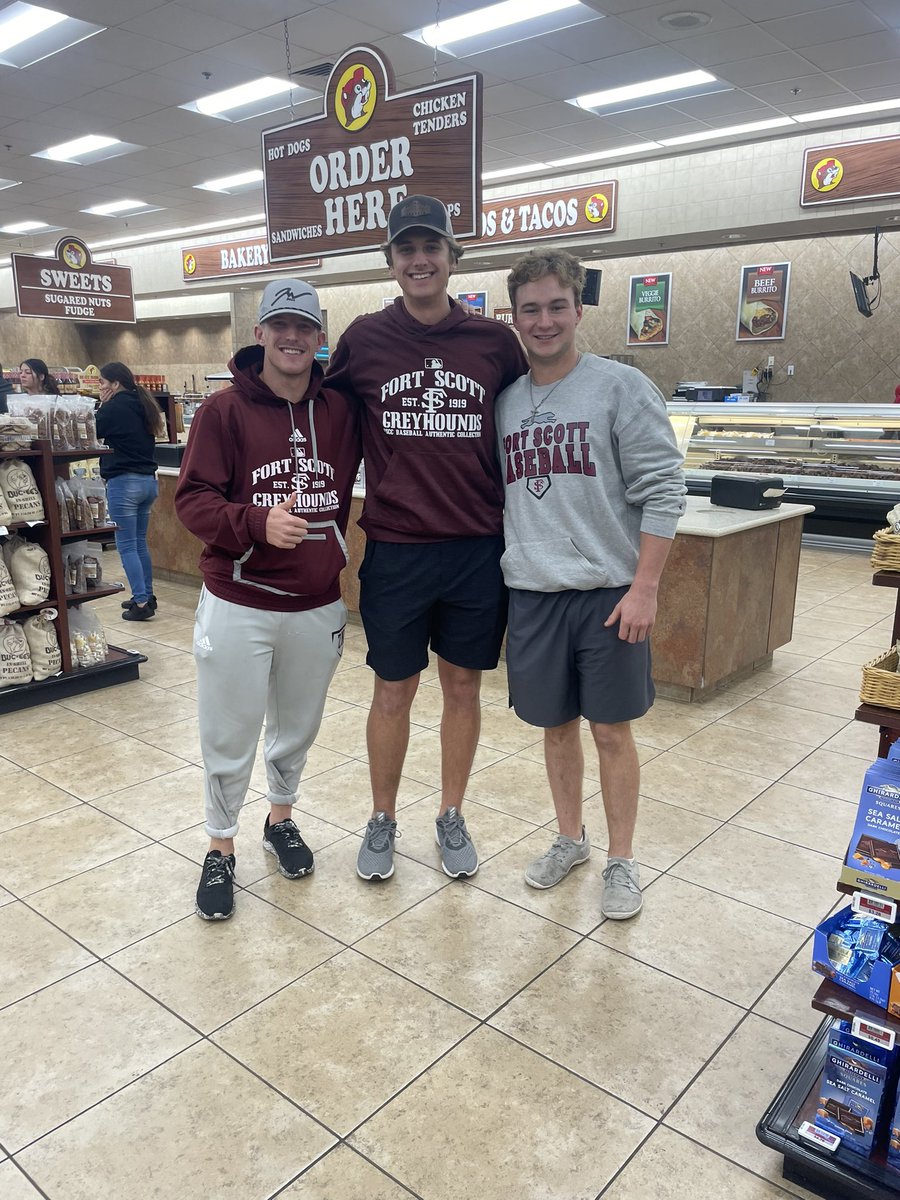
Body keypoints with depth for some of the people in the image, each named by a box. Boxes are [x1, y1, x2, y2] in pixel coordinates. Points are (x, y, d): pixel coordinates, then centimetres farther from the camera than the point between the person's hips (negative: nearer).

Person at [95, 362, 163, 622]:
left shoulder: (114, 407, -12)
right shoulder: (143, 405, 11)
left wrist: (102, 405, 2)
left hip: (124, 483, -8)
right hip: (148, 480, 8)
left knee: (126, 546, -3)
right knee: (140, 543, 17)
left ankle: (142, 603, -5)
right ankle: (146, 596, 22)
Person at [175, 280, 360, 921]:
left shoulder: (341, 411, 1)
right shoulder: (224, 410, -8)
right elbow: (193, 497, -12)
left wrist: (340, 546, -2)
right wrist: (257, 522, -28)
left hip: (319, 606, 3)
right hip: (238, 605, -3)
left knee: (297, 727, 19)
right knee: (229, 738, 8)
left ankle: (282, 819, 43)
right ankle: (221, 848, 29)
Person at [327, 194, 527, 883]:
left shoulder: (495, 342, 2)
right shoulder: (363, 340, 1)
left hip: (478, 549, 1)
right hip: (395, 549, -1)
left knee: (463, 686, 12)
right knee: (393, 692, 9)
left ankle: (452, 818, 31)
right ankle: (383, 821, 29)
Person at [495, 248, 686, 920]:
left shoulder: (622, 388, -5)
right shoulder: (504, 401, 9)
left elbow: (663, 493, -9)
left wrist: (644, 589, -14)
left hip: (608, 593, -4)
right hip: (531, 593, 4)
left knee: (612, 730, 6)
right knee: (556, 724, 15)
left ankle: (622, 860, 23)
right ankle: (570, 839, 34)